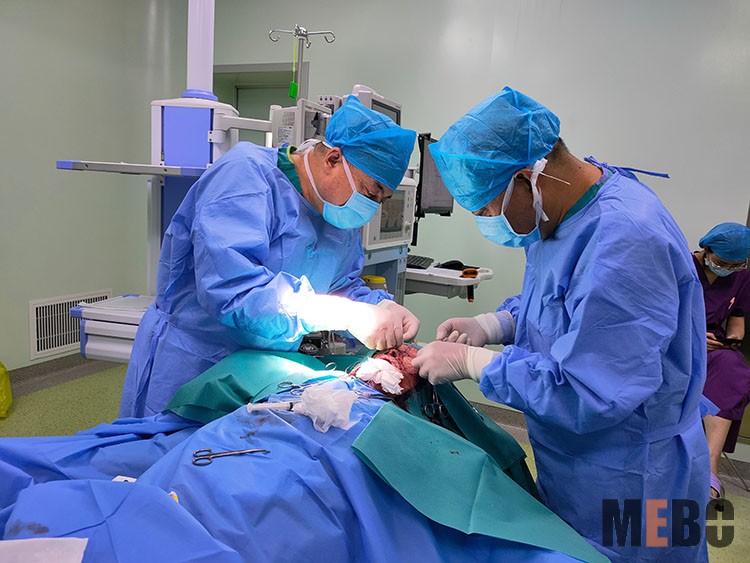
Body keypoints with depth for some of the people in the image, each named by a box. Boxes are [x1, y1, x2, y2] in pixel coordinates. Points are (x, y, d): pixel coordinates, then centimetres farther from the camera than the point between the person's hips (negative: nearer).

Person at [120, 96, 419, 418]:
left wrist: (384, 307, -12)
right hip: (191, 367, -6)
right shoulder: (246, 173, -21)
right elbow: (231, 286, -34)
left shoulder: (341, 215, 4)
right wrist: (348, 314, -33)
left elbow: (344, 285, 10)